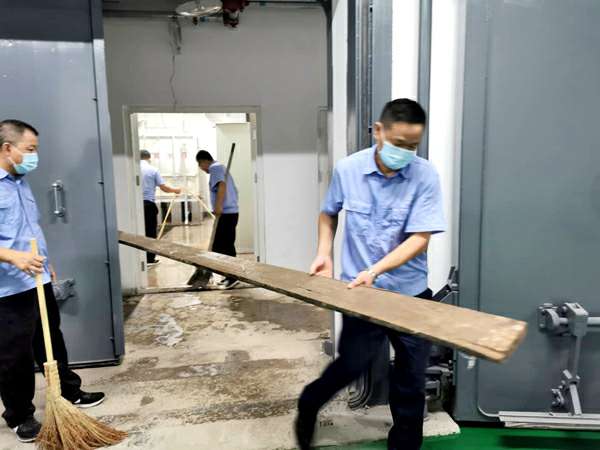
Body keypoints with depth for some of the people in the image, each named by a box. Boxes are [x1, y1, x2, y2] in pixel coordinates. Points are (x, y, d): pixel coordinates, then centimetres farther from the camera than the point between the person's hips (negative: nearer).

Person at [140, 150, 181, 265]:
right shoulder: (153, 170, -1)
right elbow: (163, 188, -3)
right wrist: (175, 190, 14)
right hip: (148, 204, -2)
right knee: (150, 232, 6)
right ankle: (150, 259, 10)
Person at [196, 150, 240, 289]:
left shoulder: (215, 167, -7)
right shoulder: (221, 167, 23)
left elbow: (222, 185, -24)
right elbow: (234, 190, 25)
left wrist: (218, 206, -31)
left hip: (226, 213, -10)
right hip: (231, 212, 10)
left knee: (219, 247, -8)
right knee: (227, 246, 13)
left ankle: (232, 277, -6)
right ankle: (231, 275, 18)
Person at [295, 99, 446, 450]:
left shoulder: (426, 175, -11)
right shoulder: (348, 169, -7)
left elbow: (420, 238, -14)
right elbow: (329, 213, 11)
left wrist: (375, 270, -23)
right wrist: (324, 253, -1)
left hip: (411, 291, 1)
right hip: (361, 289, -1)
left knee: (412, 376, 12)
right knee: (354, 364, 4)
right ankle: (308, 404, 36)